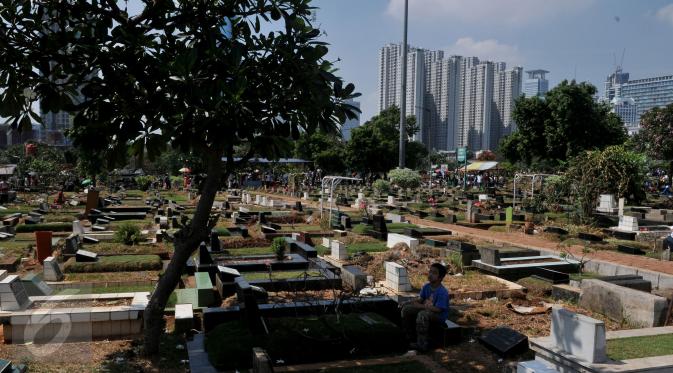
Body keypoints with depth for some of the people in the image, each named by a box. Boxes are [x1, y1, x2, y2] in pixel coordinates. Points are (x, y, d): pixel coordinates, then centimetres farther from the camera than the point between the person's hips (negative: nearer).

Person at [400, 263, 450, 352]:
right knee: (406, 308, -3)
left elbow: (437, 309, -29)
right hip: (427, 310, 8)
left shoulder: (442, 292, -25)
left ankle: (422, 344, -29)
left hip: (439, 316, -8)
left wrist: (420, 306, -27)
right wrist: (408, 302, -12)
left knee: (422, 314, -37)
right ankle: (409, 336, 9)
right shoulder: (426, 287, -1)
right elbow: (420, 299, 7)